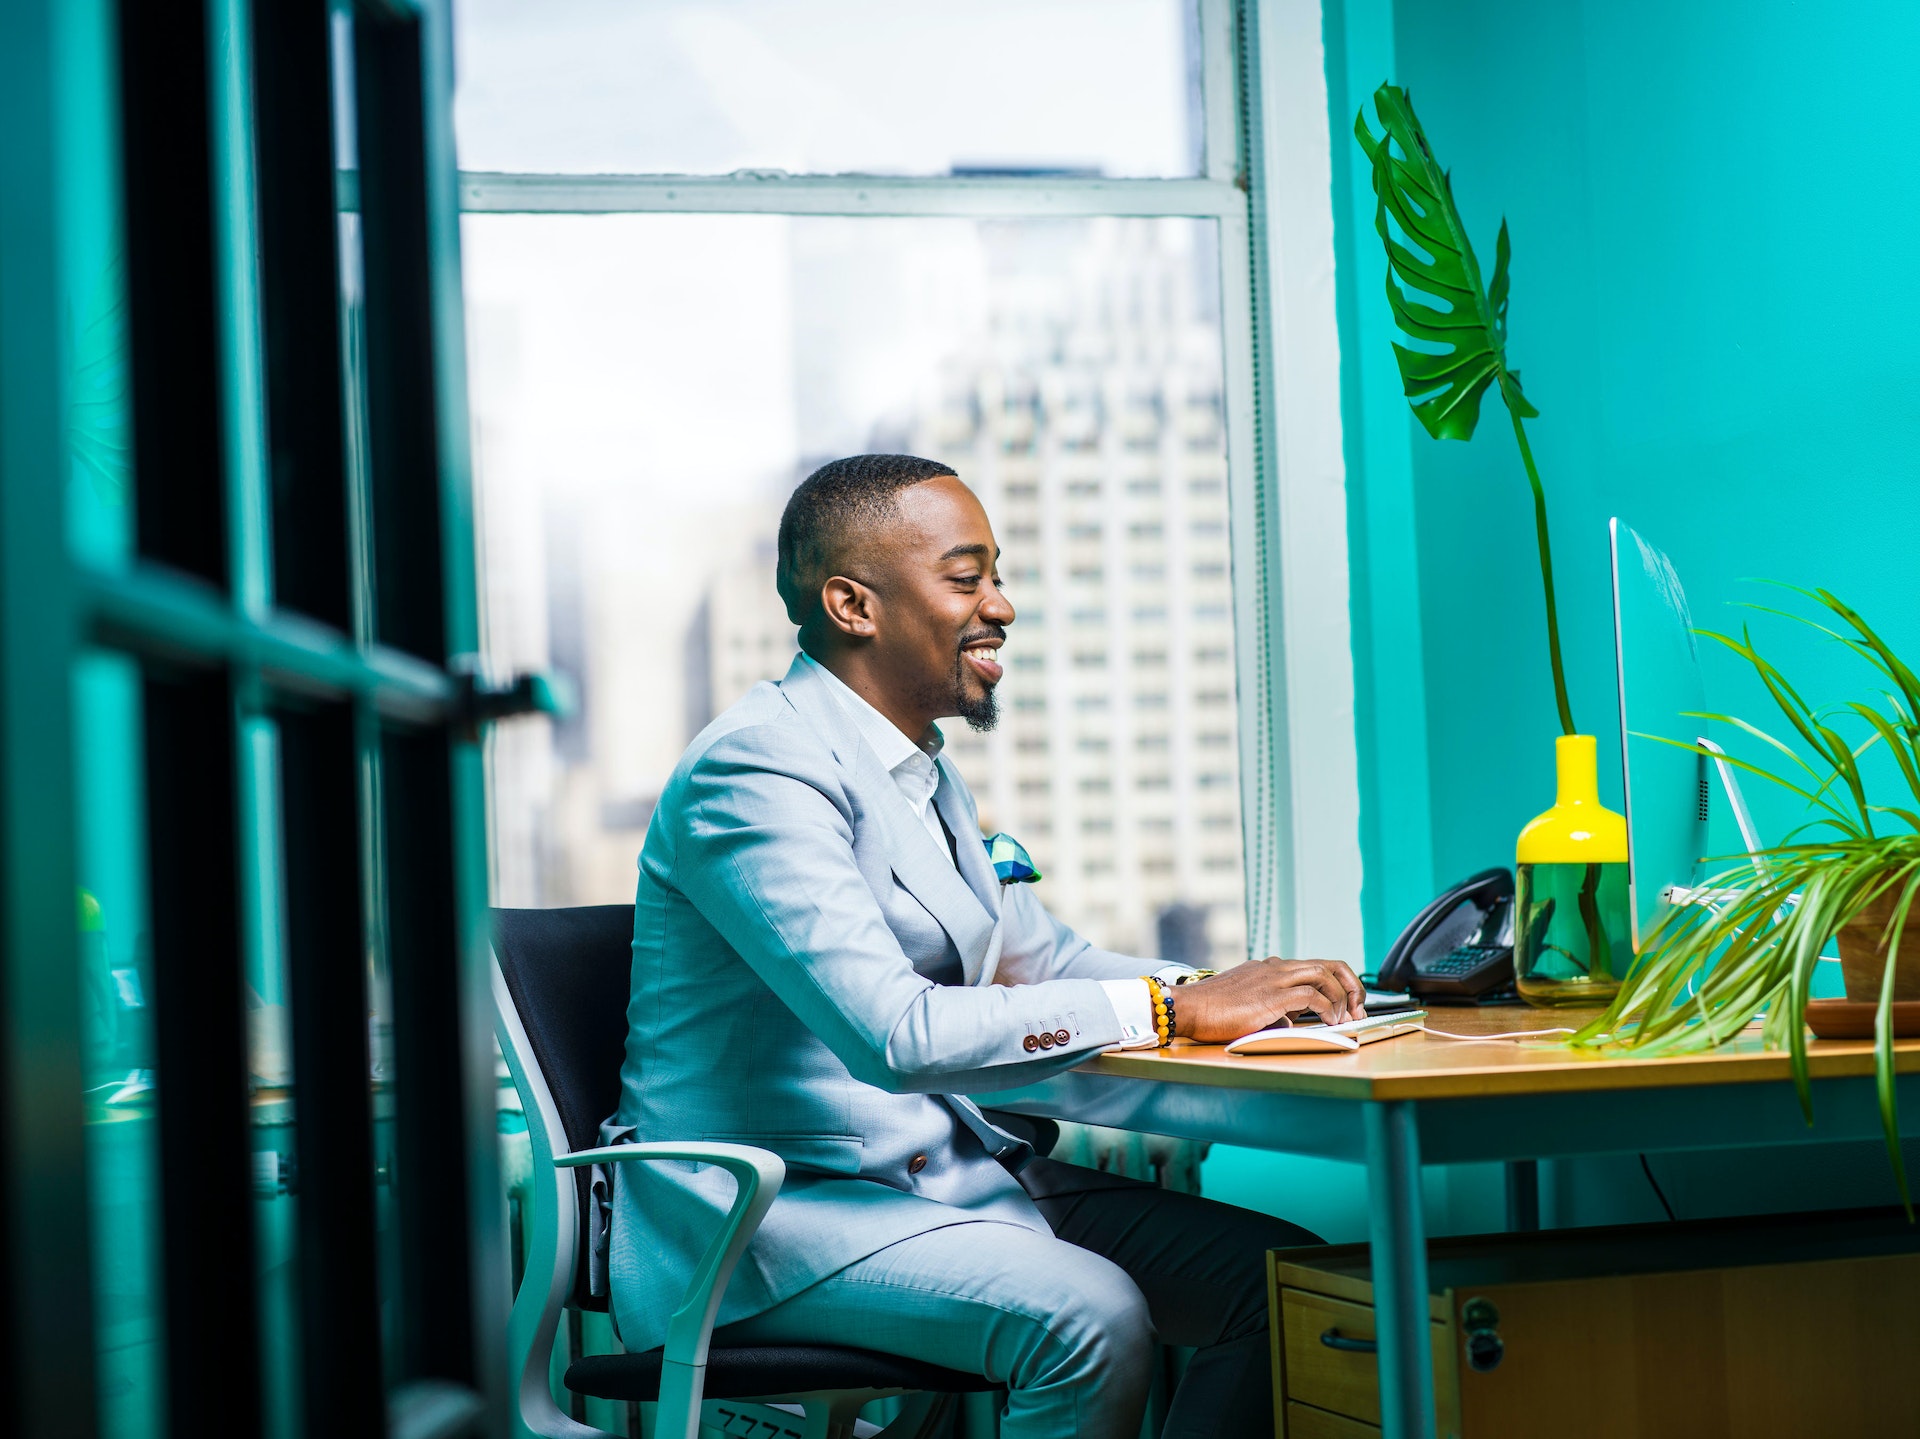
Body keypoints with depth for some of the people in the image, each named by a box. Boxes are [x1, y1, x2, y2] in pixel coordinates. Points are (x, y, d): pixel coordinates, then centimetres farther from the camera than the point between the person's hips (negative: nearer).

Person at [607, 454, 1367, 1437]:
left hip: (952, 1173, 9)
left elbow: (1038, 957, 22)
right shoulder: (756, 771, -17)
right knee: (1091, 1315, -32)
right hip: (770, 1207, -9)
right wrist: (1173, 1007, -23)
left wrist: (1233, 992, 2)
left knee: (1280, 1274, -6)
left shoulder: (923, 770, 17)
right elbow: (899, 1033, -28)